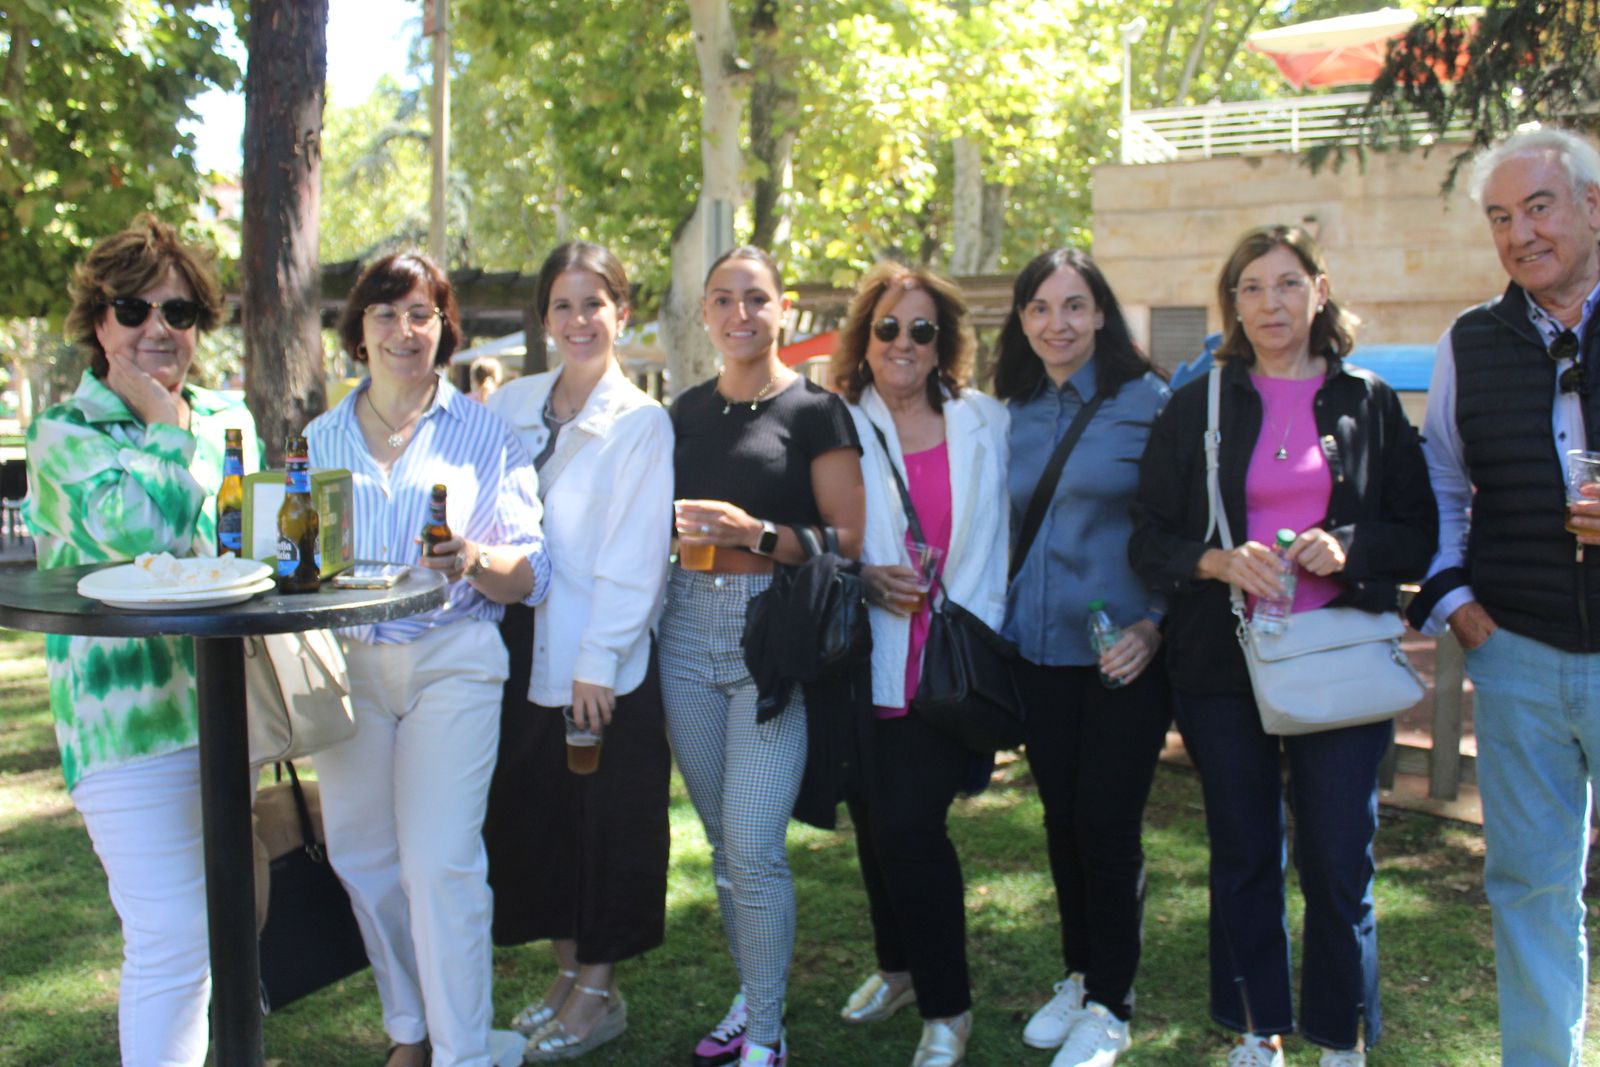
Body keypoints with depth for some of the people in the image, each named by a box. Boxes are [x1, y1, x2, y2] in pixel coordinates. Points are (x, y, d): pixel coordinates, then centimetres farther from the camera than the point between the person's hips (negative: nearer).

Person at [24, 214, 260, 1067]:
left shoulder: (226, 419, 13)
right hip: (128, 716, -6)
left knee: (222, 924, 16)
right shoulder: (64, 435, -3)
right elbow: (141, 532, -20)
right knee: (170, 938, -10)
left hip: (226, 701, 6)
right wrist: (163, 419, -7)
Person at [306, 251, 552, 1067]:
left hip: (450, 661, -4)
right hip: (345, 663, 4)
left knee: (441, 863, -10)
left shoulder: (482, 433, 3)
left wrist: (476, 561, -23)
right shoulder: (322, 439, 12)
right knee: (362, 858, 10)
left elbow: (531, 571, -2)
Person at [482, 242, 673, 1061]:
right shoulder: (511, 408, 7)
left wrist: (597, 662, -15)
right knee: (538, 814, 14)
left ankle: (598, 992, 22)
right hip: (528, 653, 5)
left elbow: (633, 560, -13)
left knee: (609, 824, 6)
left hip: (608, 664, -5)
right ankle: (567, 971, 31)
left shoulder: (641, 424, -8)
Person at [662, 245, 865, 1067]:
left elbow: (850, 538, -7)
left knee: (754, 849, -8)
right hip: (688, 624, 5)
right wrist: (673, 527, 2)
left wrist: (759, 534, -19)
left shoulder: (814, 410, -3)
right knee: (722, 842, 13)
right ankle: (750, 996, 29)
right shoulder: (685, 412, 13)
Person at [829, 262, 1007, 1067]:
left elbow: (1000, 540, 5)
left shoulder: (985, 425, 5)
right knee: (873, 821, 11)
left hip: (950, 667, -2)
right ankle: (897, 966, 37)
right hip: (867, 664, 2)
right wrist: (863, 579, -12)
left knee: (909, 823, -10)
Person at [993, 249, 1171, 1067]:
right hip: (1039, 650, 4)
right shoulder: (1015, 414, 9)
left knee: (1107, 825, 0)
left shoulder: (1146, 402, -5)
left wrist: (1154, 626, -15)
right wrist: (998, 619, 7)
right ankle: (1078, 976, 30)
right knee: (1061, 820, 12)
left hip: (1123, 652, -4)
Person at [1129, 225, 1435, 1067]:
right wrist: (1217, 562, -16)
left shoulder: (1369, 403, 6)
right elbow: (1149, 540, 3)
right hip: (1223, 661, 1)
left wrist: (1347, 550, -14)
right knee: (1242, 855, 9)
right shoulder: (1197, 407, 6)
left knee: (1340, 861, 0)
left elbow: (1421, 534, 6)